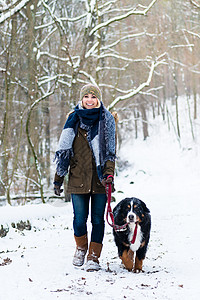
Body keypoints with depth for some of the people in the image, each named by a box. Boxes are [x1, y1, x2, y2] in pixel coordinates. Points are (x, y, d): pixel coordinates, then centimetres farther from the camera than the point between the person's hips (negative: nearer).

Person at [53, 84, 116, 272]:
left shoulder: (107, 120, 4)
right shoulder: (74, 119, 8)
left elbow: (110, 151, 2)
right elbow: (64, 150, 11)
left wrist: (109, 173, -13)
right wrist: (58, 178, 9)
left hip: (99, 179, -1)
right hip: (78, 177, 1)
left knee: (98, 219, 1)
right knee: (79, 219, -1)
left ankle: (93, 257, 13)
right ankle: (81, 247, 27)